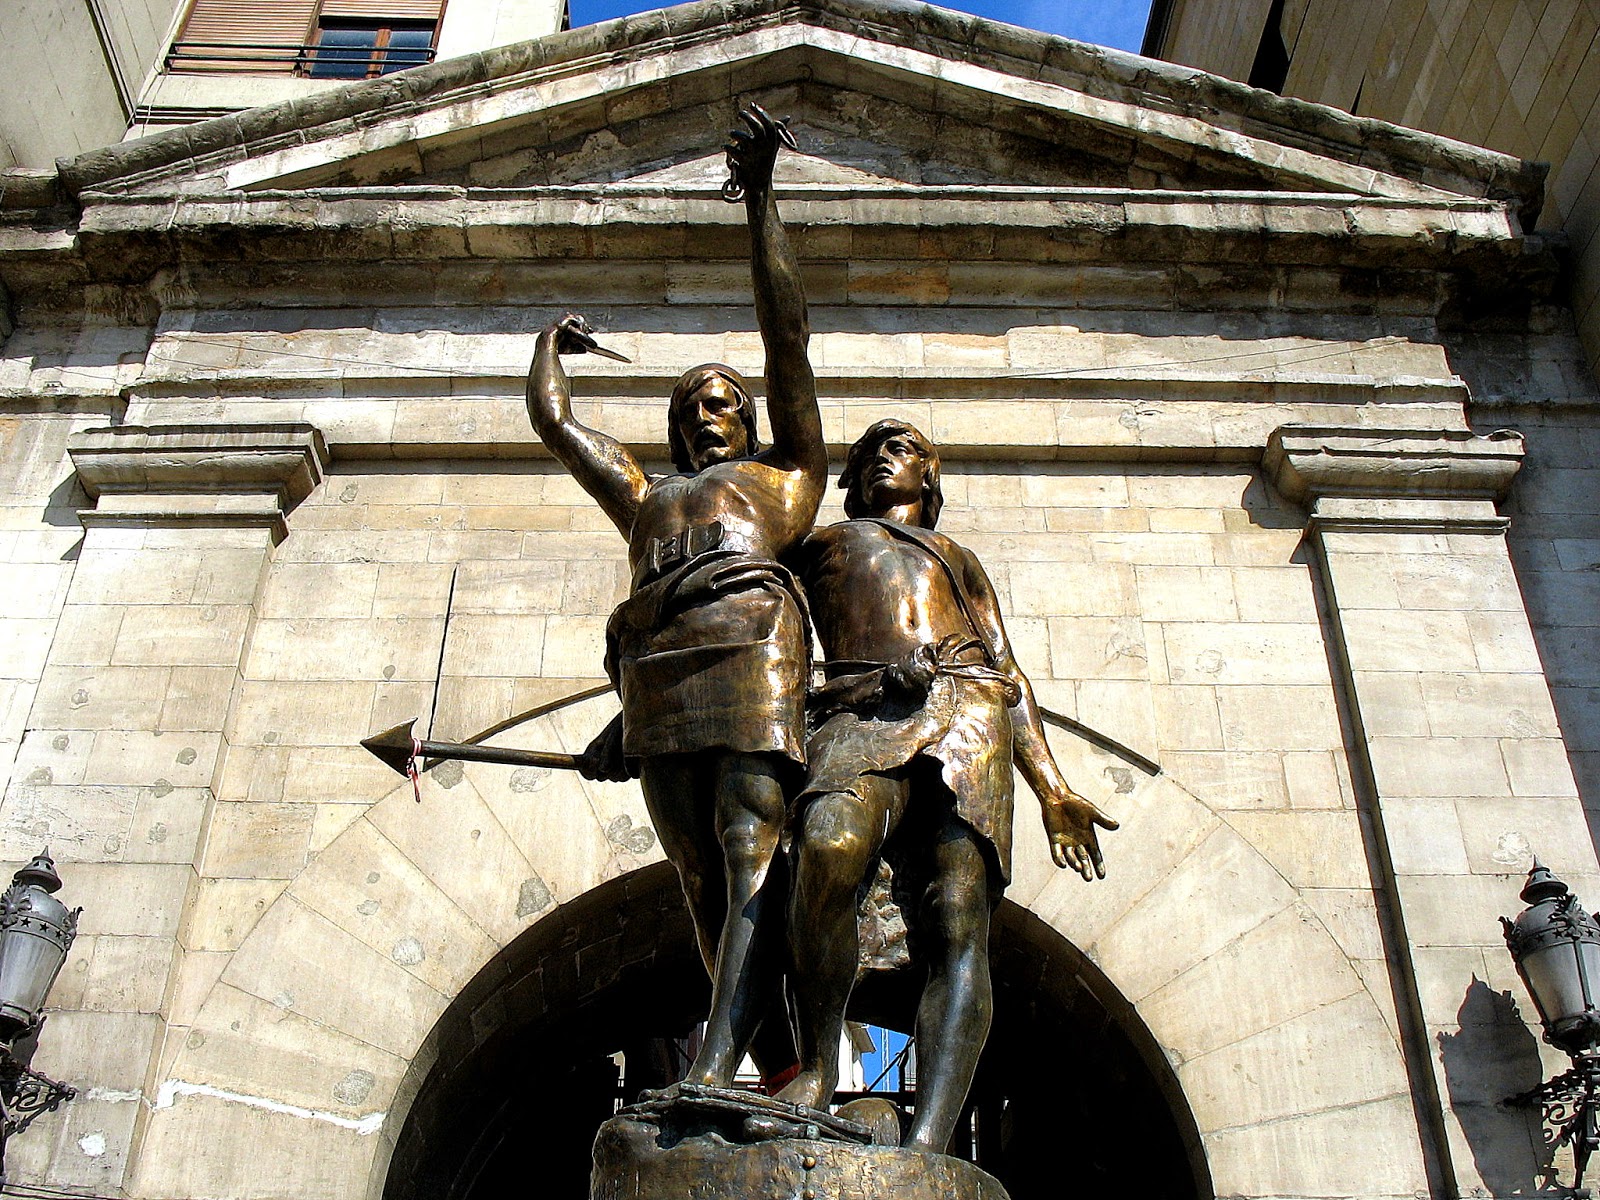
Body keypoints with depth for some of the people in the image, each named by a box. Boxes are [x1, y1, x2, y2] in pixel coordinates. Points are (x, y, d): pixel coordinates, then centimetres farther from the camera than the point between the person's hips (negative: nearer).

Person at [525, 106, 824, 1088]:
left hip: (749, 647, -4)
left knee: (752, 857, -21)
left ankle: (713, 1071, -36)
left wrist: (760, 197, 22)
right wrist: (554, 341, 62)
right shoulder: (643, 496, 40)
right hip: (658, 675, 4)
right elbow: (549, 415, 44)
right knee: (706, 886, -9)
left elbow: (788, 332, 24)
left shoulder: (788, 470, 30)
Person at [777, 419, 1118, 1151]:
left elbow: (1007, 675, 26)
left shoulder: (957, 558, 36)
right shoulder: (817, 545, 35)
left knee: (958, 920, -22)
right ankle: (817, 1065, -20)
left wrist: (1052, 791, 15)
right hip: (859, 713, -1)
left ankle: (927, 1149, -33)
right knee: (828, 848, -36)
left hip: (963, 708, 1)